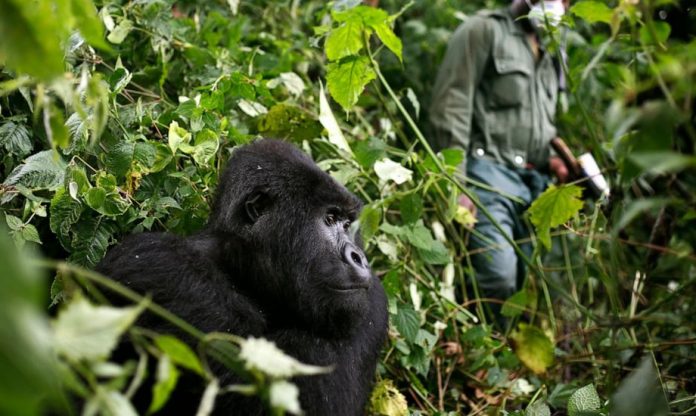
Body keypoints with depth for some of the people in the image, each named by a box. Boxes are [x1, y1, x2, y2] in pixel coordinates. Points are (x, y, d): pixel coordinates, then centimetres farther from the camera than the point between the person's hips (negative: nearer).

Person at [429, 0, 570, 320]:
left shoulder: (549, 53, 25)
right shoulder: (485, 30, 2)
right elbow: (451, 108, -8)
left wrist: (550, 159, 10)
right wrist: (456, 182, -16)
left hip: (532, 183, 7)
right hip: (488, 174, -7)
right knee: (499, 281, -20)